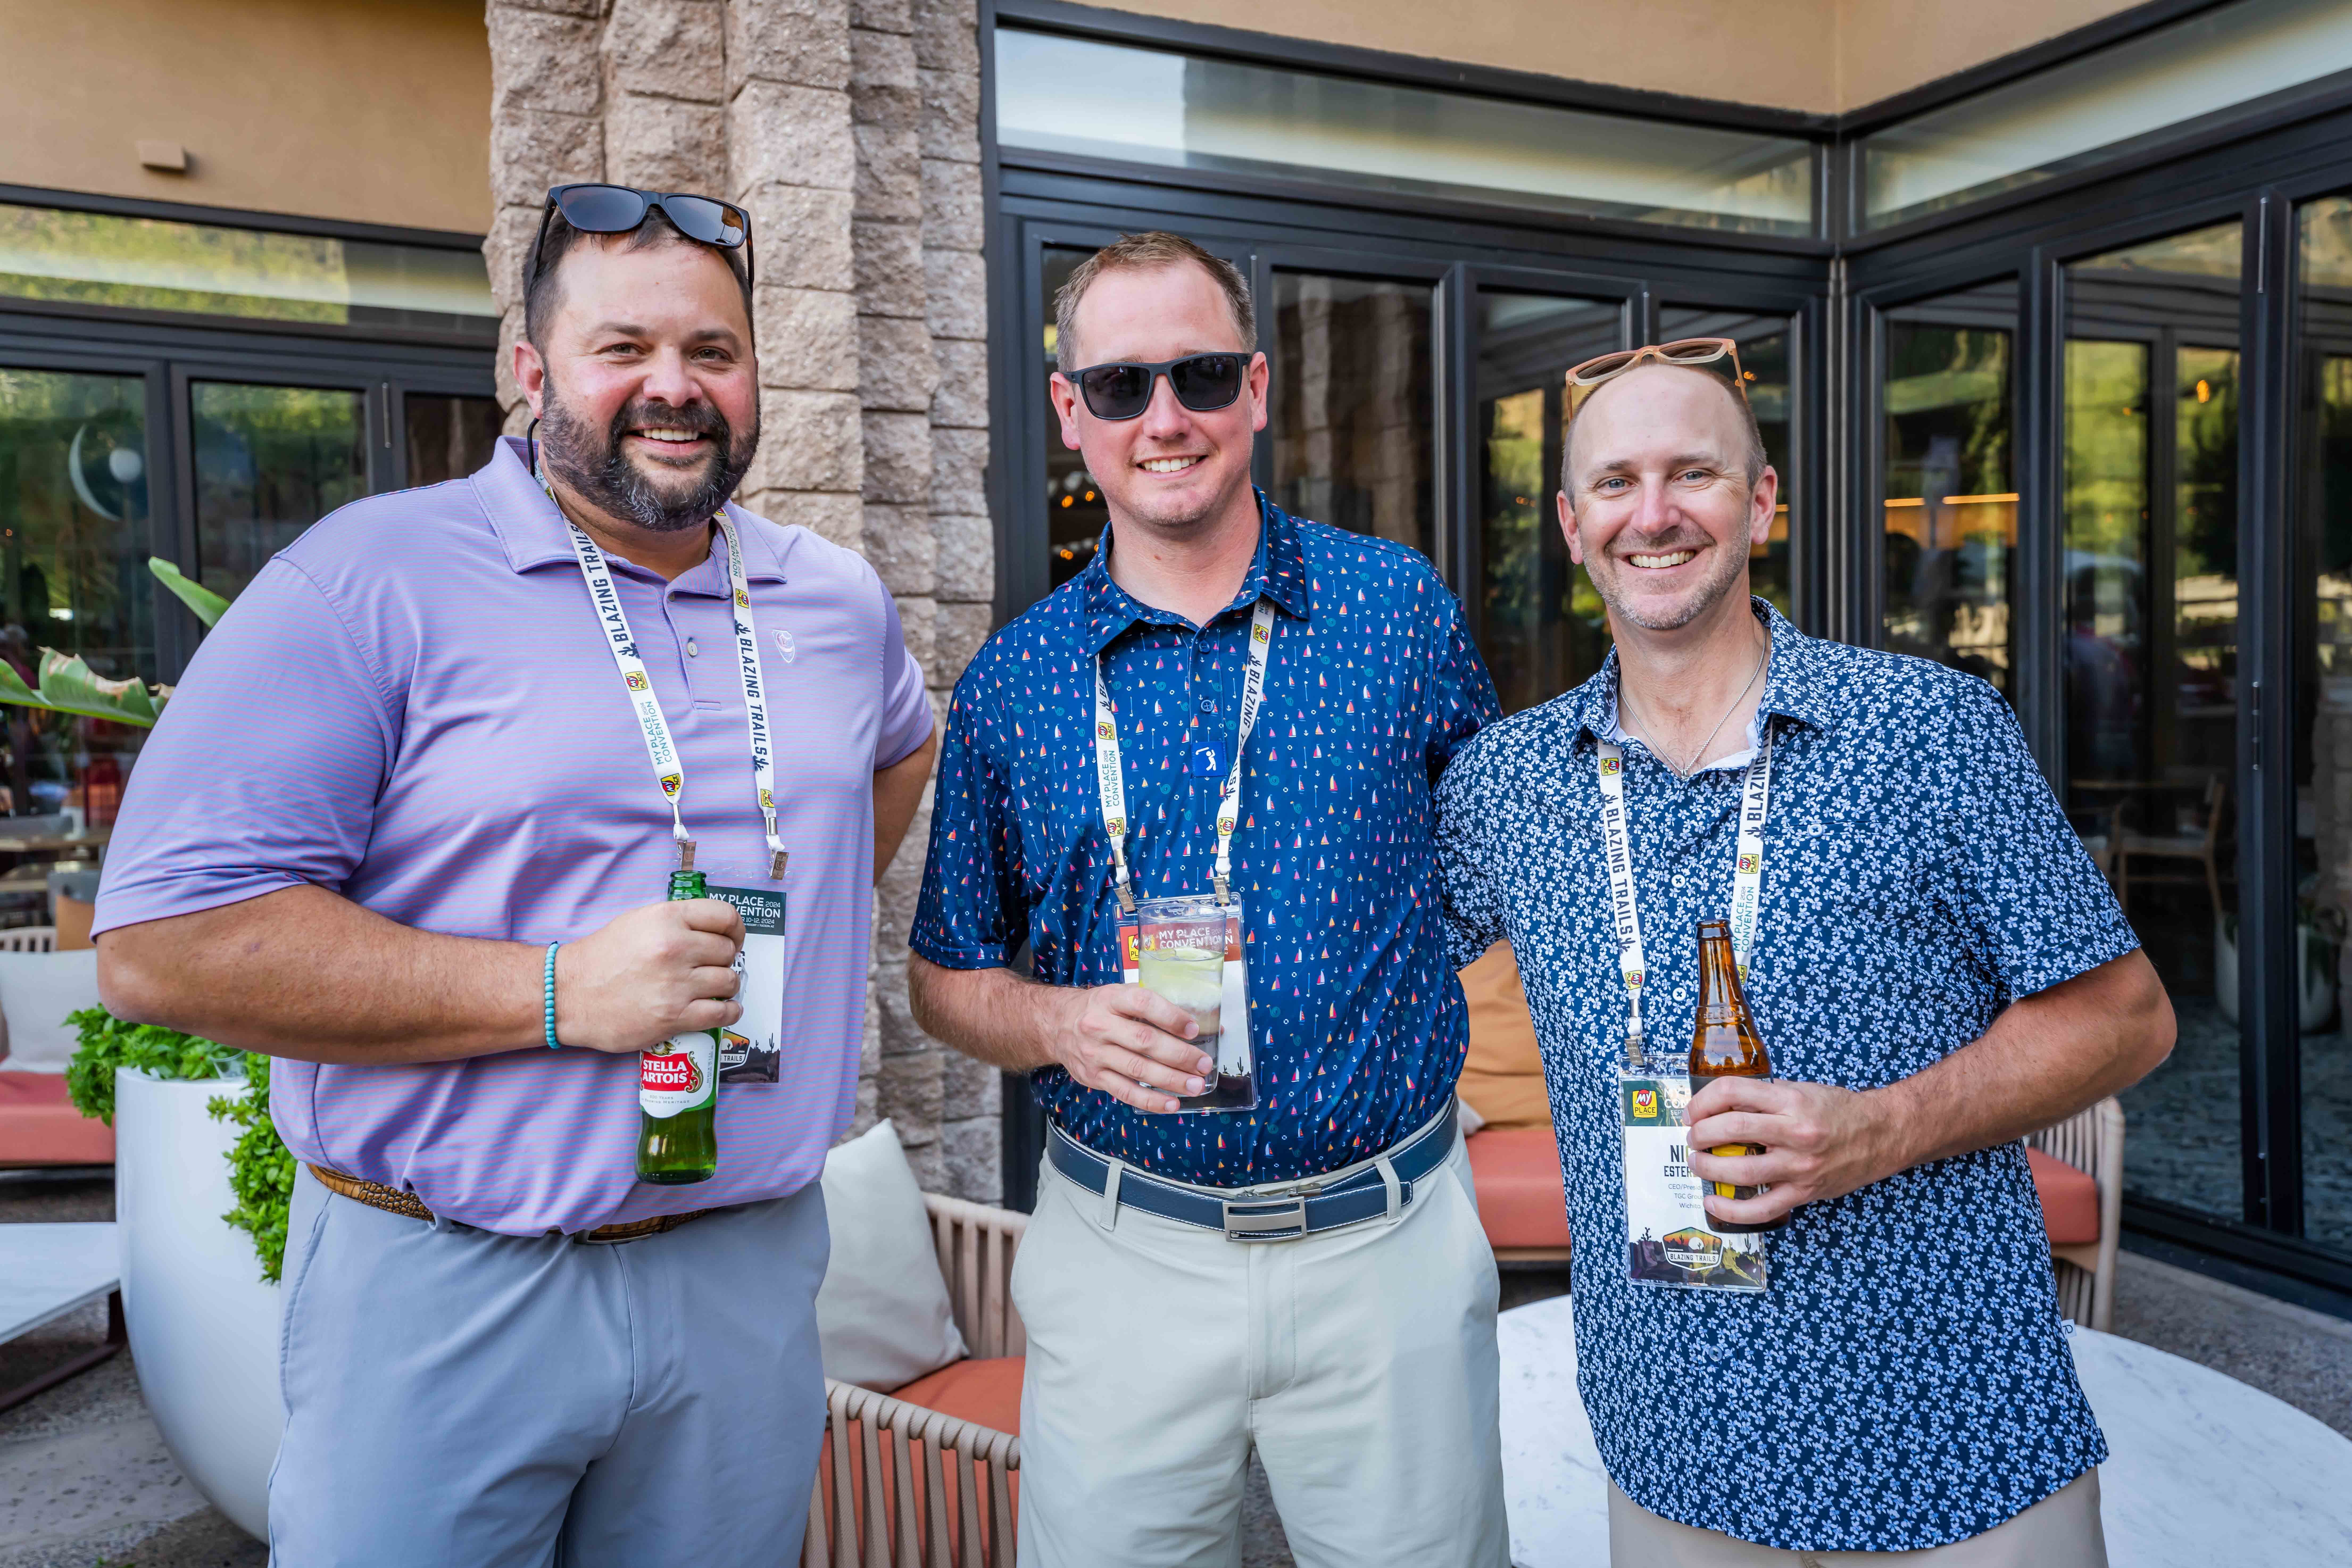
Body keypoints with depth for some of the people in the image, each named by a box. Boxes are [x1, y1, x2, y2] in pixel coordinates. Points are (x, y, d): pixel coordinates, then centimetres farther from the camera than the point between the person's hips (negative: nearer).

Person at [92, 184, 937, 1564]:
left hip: (754, 1276, 5)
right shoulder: (372, 579, -11)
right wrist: (556, 992, -21)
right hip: (451, 1296, -4)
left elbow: (902, 741, 29)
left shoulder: (839, 600, 6)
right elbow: (162, 940, -16)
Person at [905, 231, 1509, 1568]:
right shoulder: (1013, 683, -1)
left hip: (1391, 1248, 0)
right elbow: (946, 977, 6)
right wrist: (1059, 1024, -14)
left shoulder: (1400, 607, -3)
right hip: (1124, 1256, 1)